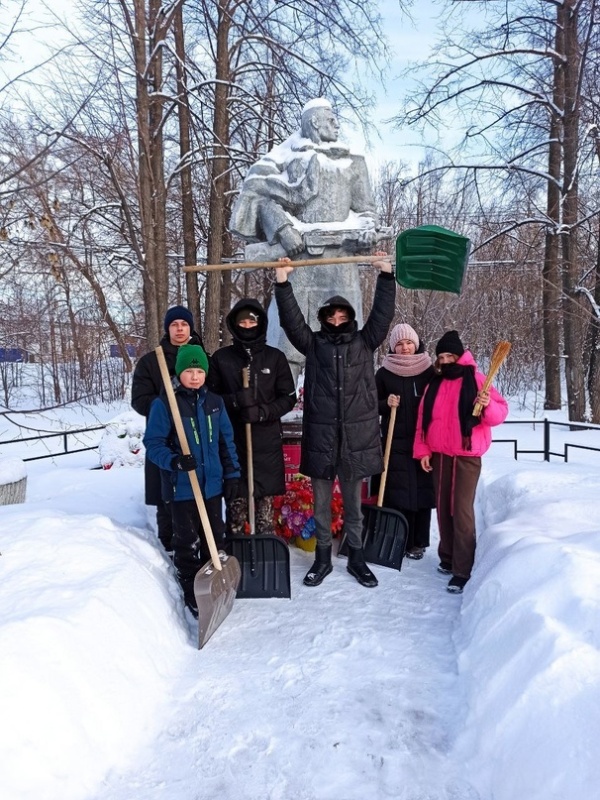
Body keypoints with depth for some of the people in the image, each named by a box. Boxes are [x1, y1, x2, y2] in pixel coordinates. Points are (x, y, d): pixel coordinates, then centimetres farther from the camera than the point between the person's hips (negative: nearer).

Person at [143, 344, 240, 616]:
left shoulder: (215, 402, 5)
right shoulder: (163, 404, -10)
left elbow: (226, 441, 10)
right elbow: (153, 443, -10)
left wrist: (231, 474, 8)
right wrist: (174, 461, -27)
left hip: (213, 484, 5)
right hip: (181, 487, -4)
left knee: (215, 538, 15)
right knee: (187, 542, 7)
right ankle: (192, 592, 22)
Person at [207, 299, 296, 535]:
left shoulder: (275, 357, 5)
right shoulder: (221, 357, 5)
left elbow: (289, 398, 5)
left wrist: (264, 411, -12)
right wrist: (235, 400, -15)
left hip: (267, 441, 0)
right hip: (232, 441, 0)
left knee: (265, 499, 4)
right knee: (236, 498, 2)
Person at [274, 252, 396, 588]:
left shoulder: (364, 342, 8)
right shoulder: (314, 344, 7)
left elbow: (383, 313, 0)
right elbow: (292, 320, -3)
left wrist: (386, 275, -6)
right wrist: (283, 283, -11)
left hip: (356, 436, 0)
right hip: (320, 437, 0)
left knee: (353, 504, 14)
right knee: (321, 504, 12)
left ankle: (357, 557, 28)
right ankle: (323, 557, 28)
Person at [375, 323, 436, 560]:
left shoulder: (429, 371, 4)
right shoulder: (384, 373, 3)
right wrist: (386, 403, -13)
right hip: (396, 443, 0)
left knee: (422, 490, 4)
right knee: (397, 491, -1)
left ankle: (418, 542, 16)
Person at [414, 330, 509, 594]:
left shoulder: (475, 379, -6)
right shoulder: (434, 384, 9)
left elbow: (500, 412, -8)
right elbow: (423, 419, 10)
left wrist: (488, 405, -30)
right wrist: (422, 450, 4)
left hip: (467, 456, -5)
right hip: (439, 455, 5)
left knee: (462, 510, -8)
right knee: (443, 507, 11)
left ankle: (462, 570, -2)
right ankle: (447, 557, 25)